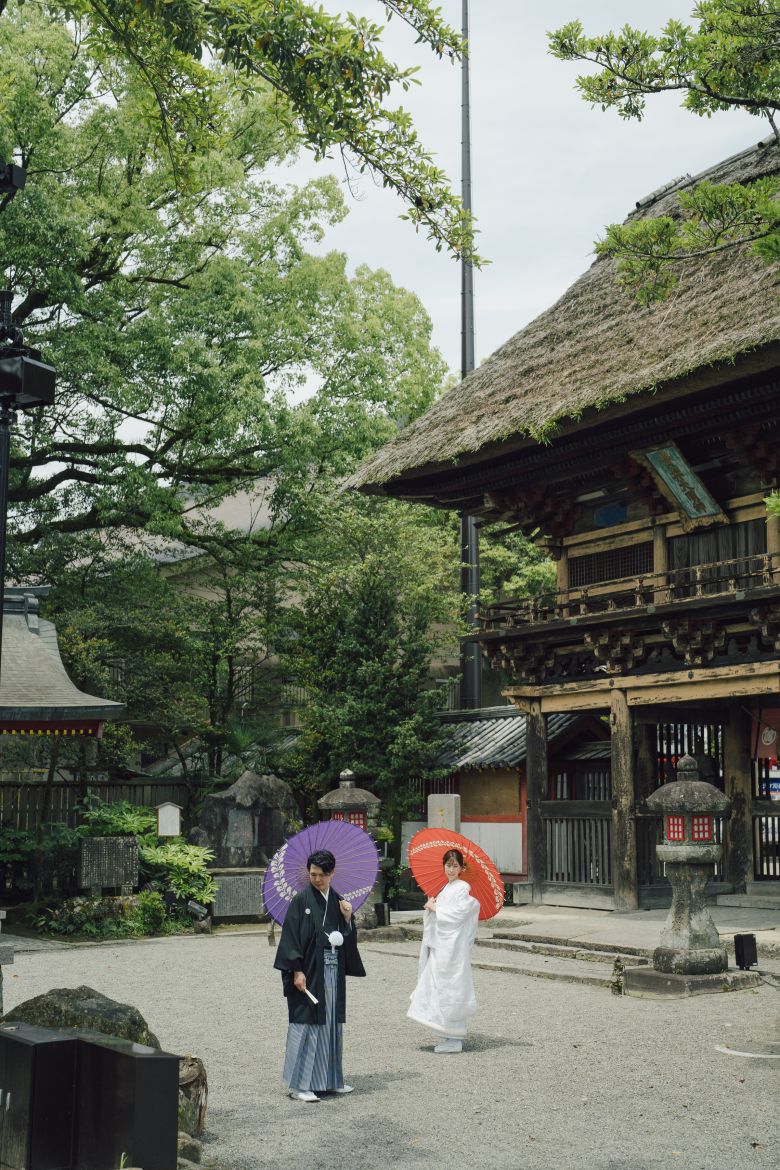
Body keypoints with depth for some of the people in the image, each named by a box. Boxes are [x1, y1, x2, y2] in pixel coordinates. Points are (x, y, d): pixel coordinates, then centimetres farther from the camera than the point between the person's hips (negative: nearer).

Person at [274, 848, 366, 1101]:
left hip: (333, 973, 6)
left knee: (331, 1023, 11)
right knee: (306, 1024, -5)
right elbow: (291, 936, -12)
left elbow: (349, 939, 13)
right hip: (309, 973, -6)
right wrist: (297, 971, -18)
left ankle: (329, 1079, 22)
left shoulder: (337, 901, 9)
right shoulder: (301, 900, -8)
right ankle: (299, 1084, 2)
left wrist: (347, 918, -6)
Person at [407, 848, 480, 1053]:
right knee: (438, 989, 10)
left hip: (453, 948, -9)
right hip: (440, 946, 9)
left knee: (450, 989, -6)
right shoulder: (446, 888, 16)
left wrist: (434, 908, -8)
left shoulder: (463, 888, -10)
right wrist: (431, 907, 3)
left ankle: (454, 1040, 0)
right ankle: (449, 1036, 17)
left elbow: (456, 915, -18)